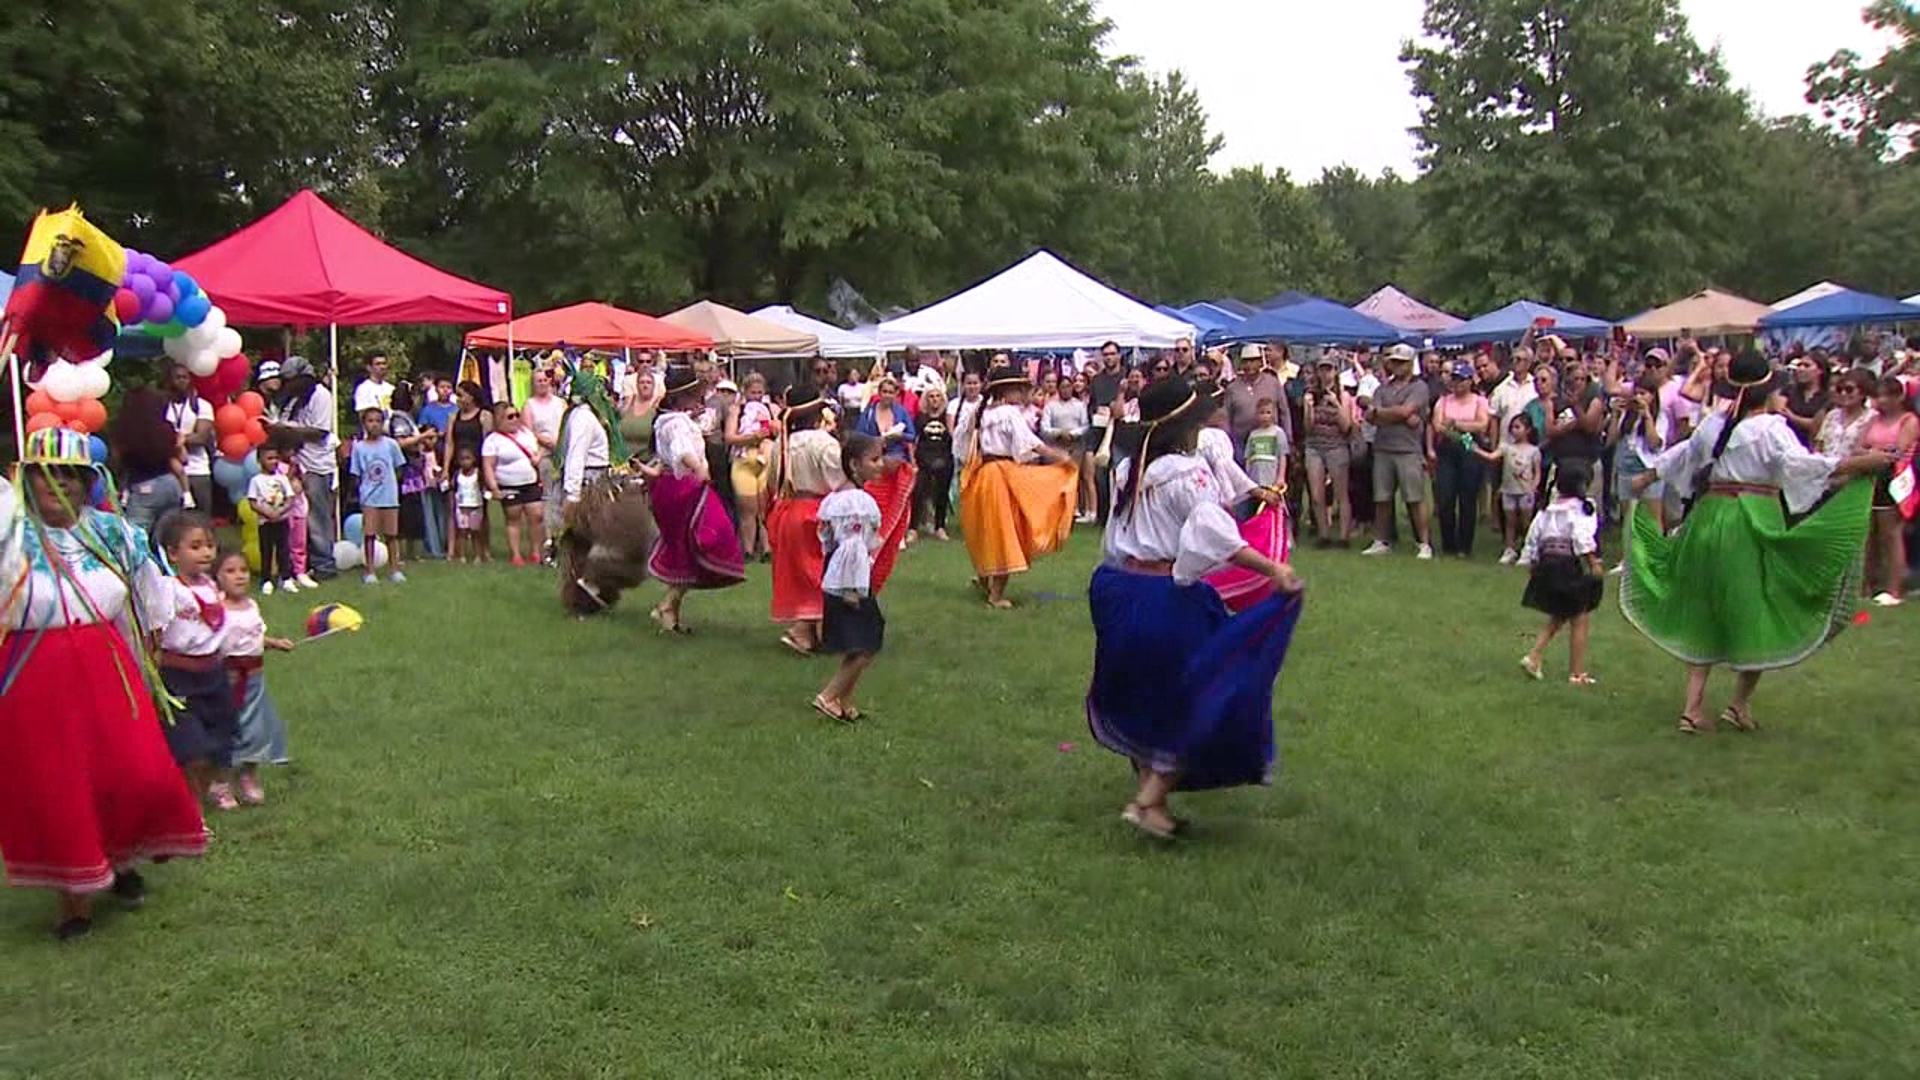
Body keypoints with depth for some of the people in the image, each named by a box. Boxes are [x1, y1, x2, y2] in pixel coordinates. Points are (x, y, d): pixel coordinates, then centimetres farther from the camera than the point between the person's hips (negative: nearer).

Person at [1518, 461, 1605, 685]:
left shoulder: (1546, 510, 12)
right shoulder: (1580, 508, -8)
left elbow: (1533, 539, 13)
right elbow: (1583, 538, -20)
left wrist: (1532, 565, 20)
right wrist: (1594, 563, -18)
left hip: (1546, 564, 7)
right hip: (1570, 566, -7)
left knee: (1557, 618, 21)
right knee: (1580, 621, 5)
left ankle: (1533, 656, 7)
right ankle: (1577, 673, 8)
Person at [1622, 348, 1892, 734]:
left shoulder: (1713, 424, 9)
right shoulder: (1771, 428, -9)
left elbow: (1679, 457, 23)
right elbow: (1802, 464, -20)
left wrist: (1644, 479, 39)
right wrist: (1862, 463, -19)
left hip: (1709, 516, 6)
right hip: (1755, 524, -5)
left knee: (1705, 613, 11)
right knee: (1758, 614, 8)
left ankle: (1693, 708, 8)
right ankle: (1740, 702, 11)